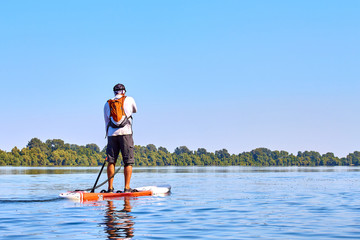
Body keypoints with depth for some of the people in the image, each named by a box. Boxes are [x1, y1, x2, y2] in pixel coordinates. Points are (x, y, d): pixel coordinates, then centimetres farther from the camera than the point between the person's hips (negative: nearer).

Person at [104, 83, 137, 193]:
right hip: (126, 133, -3)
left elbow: (107, 122, 16)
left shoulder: (107, 104, 14)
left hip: (112, 134, 3)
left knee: (111, 161, 6)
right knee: (128, 162, 0)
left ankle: (110, 187, 4)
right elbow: (135, 110, 28)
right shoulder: (129, 100, 7)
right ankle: (127, 187, -5)